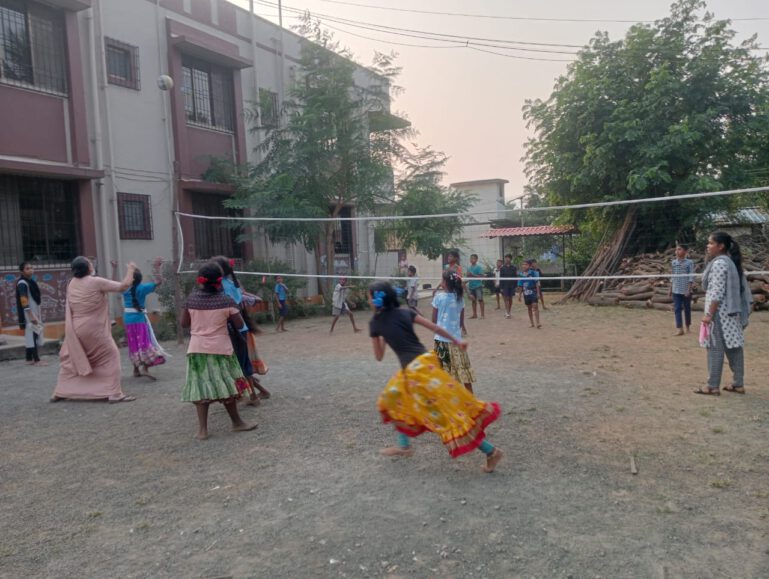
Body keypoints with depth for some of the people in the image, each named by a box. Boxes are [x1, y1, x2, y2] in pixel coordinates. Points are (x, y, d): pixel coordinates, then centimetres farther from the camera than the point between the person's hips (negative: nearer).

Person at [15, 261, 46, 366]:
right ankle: (36, 360, -6)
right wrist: (31, 315, -24)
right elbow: (24, 301, -21)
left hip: (34, 312, 9)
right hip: (29, 314, -9)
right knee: (32, 334, -8)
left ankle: (29, 358, 18)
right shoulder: (22, 283, -15)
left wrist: (37, 313, 20)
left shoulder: (31, 281, 13)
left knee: (31, 335, 12)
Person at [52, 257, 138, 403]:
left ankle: (60, 393, 24)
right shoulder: (96, 282, -14)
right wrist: (130, 269, 2)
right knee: (111, 356, 3)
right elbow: (123, 286, -12)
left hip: (75, 330, 6)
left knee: (70, 360, 20)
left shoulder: (71, 284, 5)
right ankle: (114, 393, -3)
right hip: (94, 330, -6)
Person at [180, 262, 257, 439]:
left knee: (201, 387, 4)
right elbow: (239, 325, -4)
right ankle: (237, 422, 20)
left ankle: (202, 428, 3)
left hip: (197, 348, 2)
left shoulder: (192, 298, -1)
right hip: (220, 348, -2)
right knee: (225, 386, 8)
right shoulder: (226, 300, -7)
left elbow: (184, 323, 6)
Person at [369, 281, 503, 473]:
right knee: (393, 399, 25)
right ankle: (404, 446, 31)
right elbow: (435, 328, 8)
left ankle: (491, 451, -1)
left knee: (450, 411, -4)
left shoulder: (375, 324, -1)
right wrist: (456, 341, 19)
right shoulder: (406, 313, 10)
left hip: (415, 370, -7)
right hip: (424, 361, 7)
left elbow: (379, 357, 9)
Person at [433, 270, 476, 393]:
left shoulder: (439, 296, -9)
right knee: (463, 369, 10)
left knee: (442, 370, 5)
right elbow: (460, 319, 8)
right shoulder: (459, 297, 2)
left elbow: (434, 320, -3)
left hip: (442, 338, -3)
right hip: (456, 338, 3)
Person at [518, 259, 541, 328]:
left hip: (533, 292, -5)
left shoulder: (533, 272, -7)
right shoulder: (521, 274, 5)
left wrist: (538, 293, -10)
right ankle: (532, 323, 19)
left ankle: (538, 323, -15)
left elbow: (537, 283, -6)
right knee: (529, 308, 10)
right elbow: (520, 286, 12)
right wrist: (519, 294, 13)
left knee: (535, 306, -13)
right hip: (526, 293, 5)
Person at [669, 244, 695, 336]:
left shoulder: (689, 263, -7)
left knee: (687, 309, 9)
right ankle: (679, 329, -3)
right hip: (676, 290, 4)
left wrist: (689, 290, -15)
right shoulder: (673, 262, 6)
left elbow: (691, 277, -9)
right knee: (677, 309, -2)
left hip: (686, 290, -4)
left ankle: (687, 327, 23)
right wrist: (670, 289, 11)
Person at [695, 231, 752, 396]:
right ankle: (738, 384, 18)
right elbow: (741, 288, 17)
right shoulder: (730, 262, 14)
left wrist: (709, 314, -19)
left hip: (720, 313, -10)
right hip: (732, 312, 10)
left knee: (716, 348, -5)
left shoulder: (719, 263, -16)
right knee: (734, 347, 12)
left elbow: (717, 293, -20)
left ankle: (713, 387, -1)